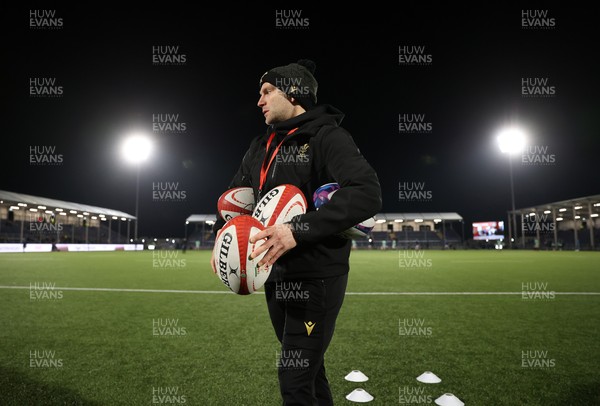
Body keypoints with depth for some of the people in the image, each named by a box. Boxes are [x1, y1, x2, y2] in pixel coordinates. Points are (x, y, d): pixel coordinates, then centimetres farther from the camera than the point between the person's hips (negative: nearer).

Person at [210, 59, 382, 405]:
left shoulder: (327, 136, -11)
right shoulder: (261, 146, 12)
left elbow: (367, 194, -25)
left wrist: (299, 230, -32)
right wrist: (223, 233, -2)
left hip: (317, 279, -7)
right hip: (275, 278, 7)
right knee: (308, 369, 20)